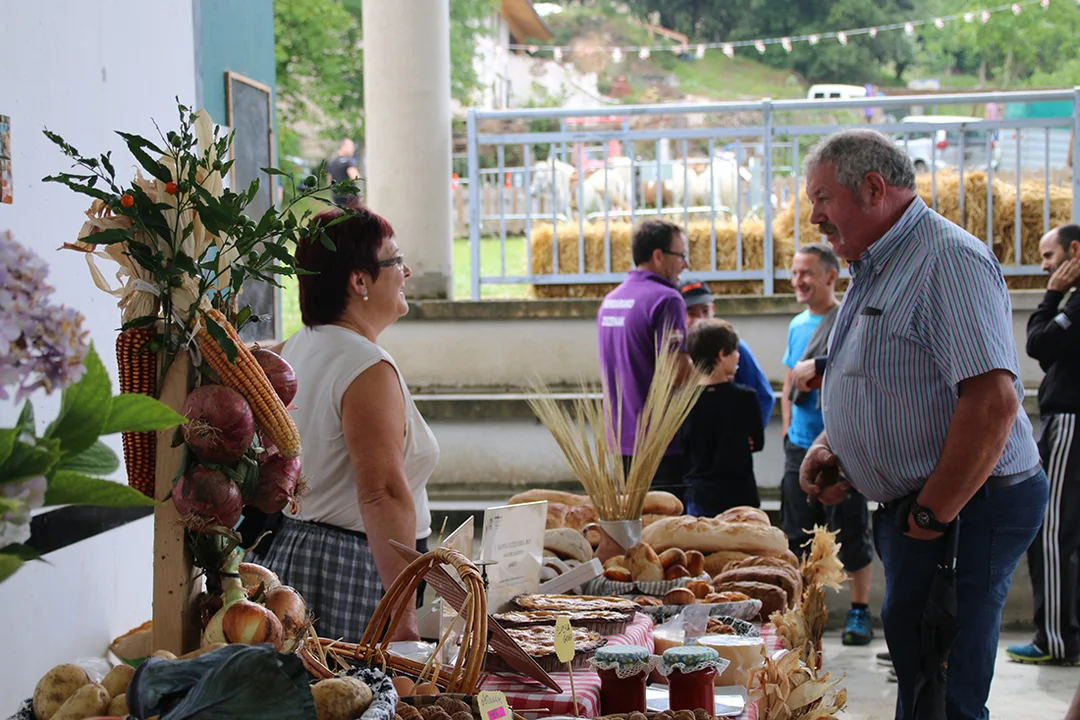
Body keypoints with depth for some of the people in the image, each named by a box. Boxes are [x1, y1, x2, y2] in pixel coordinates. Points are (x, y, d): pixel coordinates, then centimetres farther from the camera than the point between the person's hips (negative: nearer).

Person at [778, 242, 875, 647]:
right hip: (800, 447, 6)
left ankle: (860, 612, 13)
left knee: (852, 534, 2)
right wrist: (788, 428, 11)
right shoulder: (797, 325, 13)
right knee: (798, 534, 9)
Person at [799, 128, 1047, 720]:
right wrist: (831, 447, 10)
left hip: (966, 509, -10)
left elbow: (992, 401, -26)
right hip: (905, 506, 10)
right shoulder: (876, 269, 16)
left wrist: (932, 515, -22)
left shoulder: (949, 260, -17)